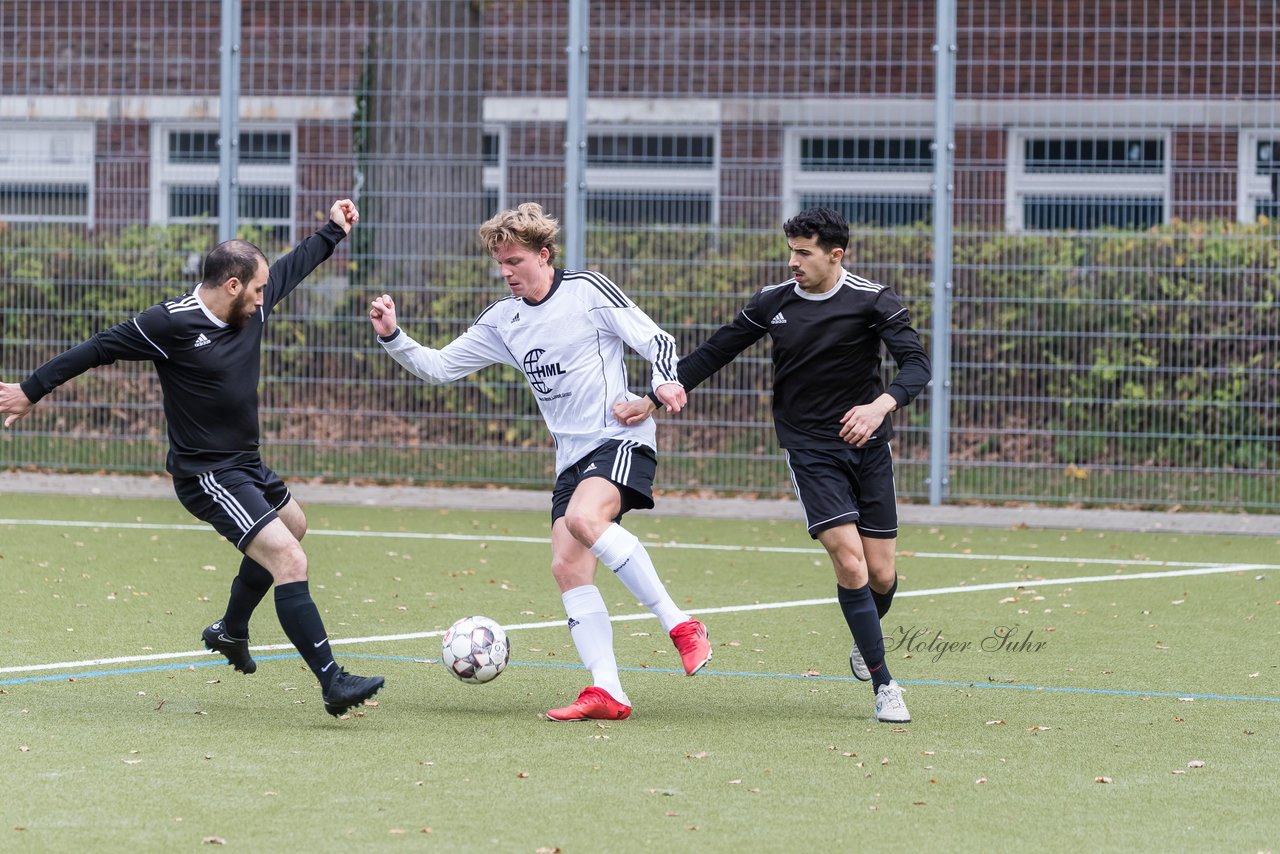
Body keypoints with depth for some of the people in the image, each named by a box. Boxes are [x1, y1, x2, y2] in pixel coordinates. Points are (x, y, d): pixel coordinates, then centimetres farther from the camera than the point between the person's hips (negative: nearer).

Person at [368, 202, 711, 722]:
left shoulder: (587, 291, -3)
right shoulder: (503, 321, 14)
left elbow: (656, 340, -5)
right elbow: (439, 367, 16)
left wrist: (666, 382, -25)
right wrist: (392, 338, 0)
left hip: (621, 438, -7)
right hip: (572, 457, 7)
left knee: (583, 519, -33)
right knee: (567, 567, -7)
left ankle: (680, 626, -26)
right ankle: (607, 693, -8)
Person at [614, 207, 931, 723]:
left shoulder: (872, 302, -7)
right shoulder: (774, 303, 1)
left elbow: (916, 364, -19)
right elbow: (713, 354, 8)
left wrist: (881, 405, -39)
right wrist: (654, 400, -1)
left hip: (867, 446, 0)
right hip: (809, 448, 0)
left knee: (880, 573, 2)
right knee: (849, 561, -16)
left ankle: (865, 639, 38)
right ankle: (883, 686, -7)